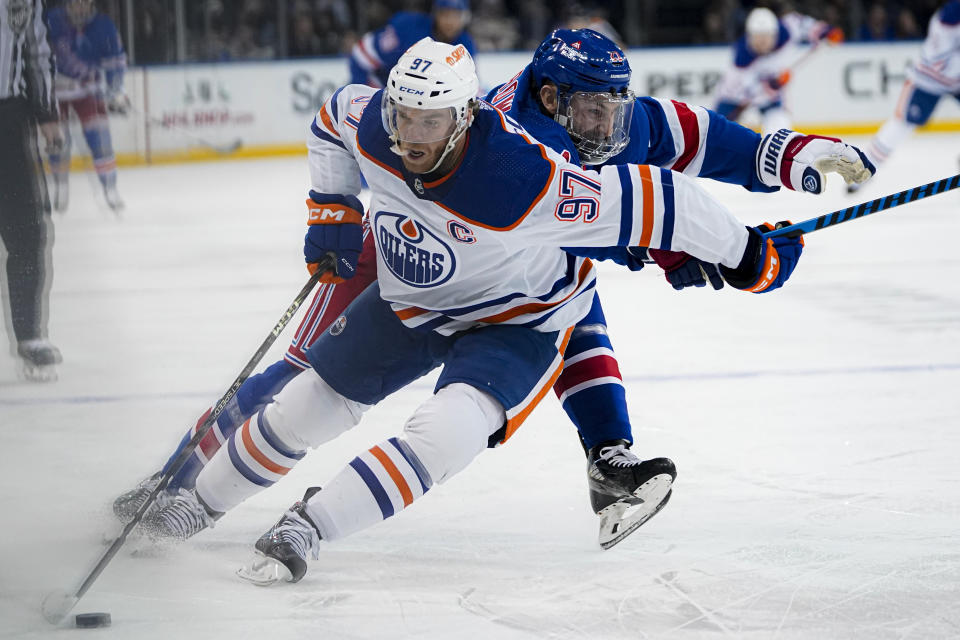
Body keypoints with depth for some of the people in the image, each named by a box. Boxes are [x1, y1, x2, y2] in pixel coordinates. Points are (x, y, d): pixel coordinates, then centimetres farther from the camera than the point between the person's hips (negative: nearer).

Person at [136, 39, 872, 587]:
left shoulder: (522, 183, -42)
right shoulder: (372, 125, -25)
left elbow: (647, 200, -37)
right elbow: (333, 117, 1)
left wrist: (748, 257, -29)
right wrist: (332, 214, -2)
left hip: (518, 321, -5)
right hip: (408, 301, 5)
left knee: (451, 427, -30)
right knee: (308, 405, 12)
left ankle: (306, 527, -23)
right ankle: (200, 503, 34)